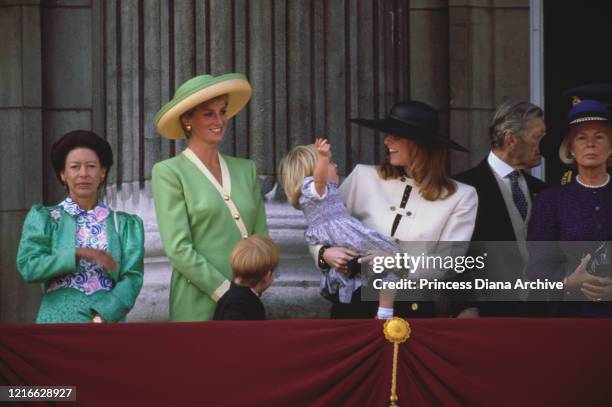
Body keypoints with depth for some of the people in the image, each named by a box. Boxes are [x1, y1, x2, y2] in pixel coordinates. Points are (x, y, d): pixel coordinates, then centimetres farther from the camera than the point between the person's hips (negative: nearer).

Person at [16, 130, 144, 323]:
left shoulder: (125, 224, 9)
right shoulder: (42, 218, 7)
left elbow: (132, 278, 0)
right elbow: (28, 266, -6)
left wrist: (101, 318, -15)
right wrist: (78, 254, -17)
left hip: (107, 319, 1)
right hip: (58, 318, -1)